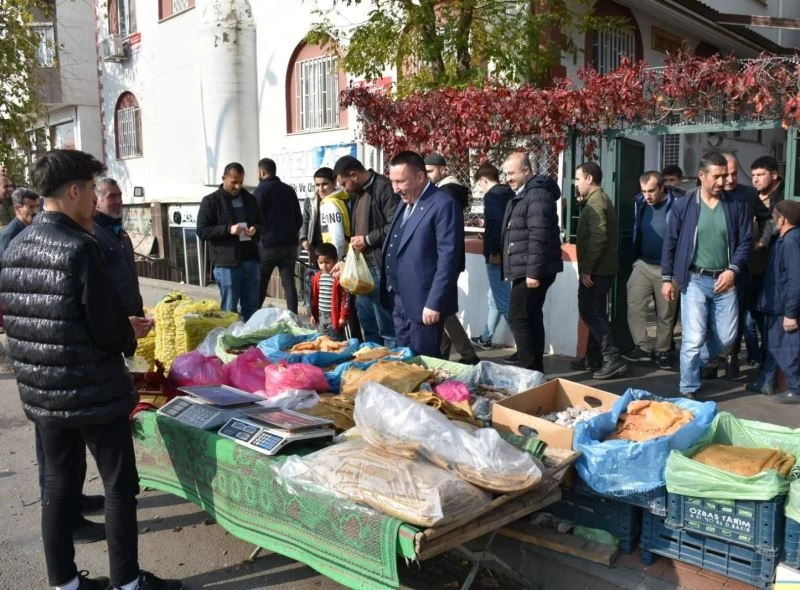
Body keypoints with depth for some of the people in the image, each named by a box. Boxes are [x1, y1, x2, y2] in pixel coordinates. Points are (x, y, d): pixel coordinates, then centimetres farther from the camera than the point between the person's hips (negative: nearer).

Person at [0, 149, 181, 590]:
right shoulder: (80, 248, -20)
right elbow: (109, 329, -22)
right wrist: (129, 336, 3)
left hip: (40, 390, 8)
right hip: (92, 390, -8)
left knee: (58, 485, 16)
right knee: (120, 486, 6)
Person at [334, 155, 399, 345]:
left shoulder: (384, 188, -12)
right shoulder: (356, 193, 17)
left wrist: (368, 239, -13)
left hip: (380, 266, -9)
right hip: (361, 265, 9)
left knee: (386, 324, -4)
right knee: (367, 322, 15)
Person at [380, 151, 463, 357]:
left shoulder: (443, 204, -14)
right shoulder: (405, 203, 14)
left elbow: (448, 257, -18)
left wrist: (434, 303, -20)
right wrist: (391, 292, 14)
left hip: (423, 303, -8)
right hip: (398, 299, 8)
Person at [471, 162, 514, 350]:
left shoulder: (492, 195, -12)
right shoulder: (509, 194, 12)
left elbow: (497, 222, -25)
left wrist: (494, 251, -23)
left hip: (497, 255, -10)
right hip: (507, 253, 10)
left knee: (504, 301, -6)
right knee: (495, 297, 20)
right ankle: (486, 338, 34)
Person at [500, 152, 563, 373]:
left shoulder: (537, 195, -15)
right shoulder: (520, 196, 18)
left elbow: (538, 236, -23)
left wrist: (534, 271, -25)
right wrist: (511, 267, 24)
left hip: (533, 270, -11)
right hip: (524, 269, 11)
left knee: (519, 318, -10)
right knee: (531, 319, 13)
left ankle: (529, 370, -5)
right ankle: (535, 369, 20)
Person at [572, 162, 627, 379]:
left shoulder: (595, 201, -15)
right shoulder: (600, 199, 17)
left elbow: (598, 237, -24)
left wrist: (586, 269, -23)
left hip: (596, 270, -10)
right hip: (601, 268, 10)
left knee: (589, 312, -7)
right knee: (595, 312, 14)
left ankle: (613, 359, -7)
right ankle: (594, 358, 21)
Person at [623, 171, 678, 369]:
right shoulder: (639, 202, 1)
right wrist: (634, 258, 10)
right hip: (643, 265, 4)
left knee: (666, 313, 8)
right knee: (634, 307, -4)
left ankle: (662, 351, 20)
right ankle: (642, 347, 5)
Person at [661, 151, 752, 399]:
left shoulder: (737, 206, 3)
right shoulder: (683, 205, -2)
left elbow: (746, 241, 4)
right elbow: (670, 243, 3)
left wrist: (733, 270, -11)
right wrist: (666, 278, 1)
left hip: (724, 281, 3)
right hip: (694, 280, -3)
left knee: (726, 338, 7)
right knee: (694, 338, -7)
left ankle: (694, 363, 34)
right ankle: (688, 391, 6)